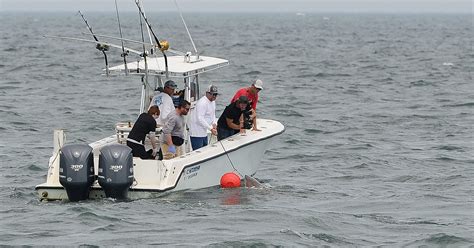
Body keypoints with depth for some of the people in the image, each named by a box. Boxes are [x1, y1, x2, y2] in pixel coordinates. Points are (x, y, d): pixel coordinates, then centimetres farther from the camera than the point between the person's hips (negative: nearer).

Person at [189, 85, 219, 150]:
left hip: (204, 132, 10)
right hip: (197, 133, -10)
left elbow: (213, 115, 22)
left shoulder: (212, 102, 12)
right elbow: (200, 119, -25)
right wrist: (211, 128, -25)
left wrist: (214, 124, 1)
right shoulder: (202, 103, -20)